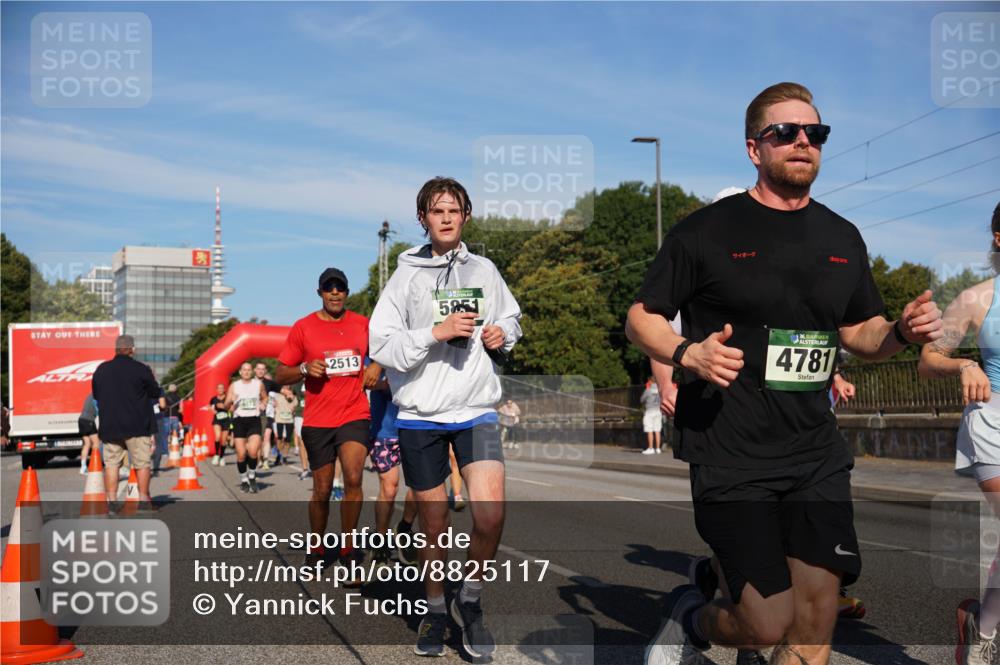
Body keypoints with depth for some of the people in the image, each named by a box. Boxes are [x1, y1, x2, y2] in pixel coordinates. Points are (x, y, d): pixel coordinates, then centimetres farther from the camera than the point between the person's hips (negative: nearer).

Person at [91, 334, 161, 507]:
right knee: (142, 463, 5)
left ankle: (111, 500, 2)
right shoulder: (141, 370, -9)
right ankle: (144, 499, 8)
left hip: (109, 426, 3)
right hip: (137, 426, -3)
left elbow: (95, 394, 16)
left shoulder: (101, 369, 5)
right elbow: (155, 393, 2)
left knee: (111, 463, 6)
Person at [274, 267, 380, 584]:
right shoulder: (303, 328, 1)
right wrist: (305, 369, -15)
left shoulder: (362, 324, 6)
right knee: (322, 490, 8)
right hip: (317, 420, 0)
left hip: (355, 416, 0)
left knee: (353, 478, -20)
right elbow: (280, 374, 3)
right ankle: (316, 549, 30)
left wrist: (377, 367, 3)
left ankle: (348, 548, -4)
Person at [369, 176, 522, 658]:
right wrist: (435, 333, -18)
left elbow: (511, 318, 22)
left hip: (476, 409, 1)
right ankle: (435, 609, 31)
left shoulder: (484, 271, 7)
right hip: (420, 414, -1)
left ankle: (470, 599, 9)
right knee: (433, 524, 8)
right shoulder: (406, 276, -1)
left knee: (490, 514, -16)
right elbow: (381, 346, -7)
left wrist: (503, 334, 0)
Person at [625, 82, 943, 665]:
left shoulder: (843, 238, 11)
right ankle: (692, 617, 27)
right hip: (730, 457, -5)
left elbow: (860, 332, 21)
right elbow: (641, 319, 0)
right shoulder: (706, 231, -4)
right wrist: (688, 353, -20)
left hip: (818, 457, 5)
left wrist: (903, 331, -1)